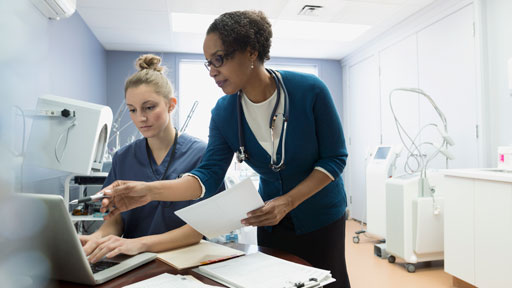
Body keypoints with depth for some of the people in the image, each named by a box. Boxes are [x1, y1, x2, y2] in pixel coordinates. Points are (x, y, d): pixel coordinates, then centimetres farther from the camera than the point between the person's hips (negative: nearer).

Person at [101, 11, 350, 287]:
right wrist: (150, 190, -33)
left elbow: (335, 158, -17)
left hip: (321, 216, -2)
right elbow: (208, 175, -16)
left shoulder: (309, 90, -22)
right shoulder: (224, 112, -12)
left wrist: (287, 201, -28)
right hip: (272, 219, 3)